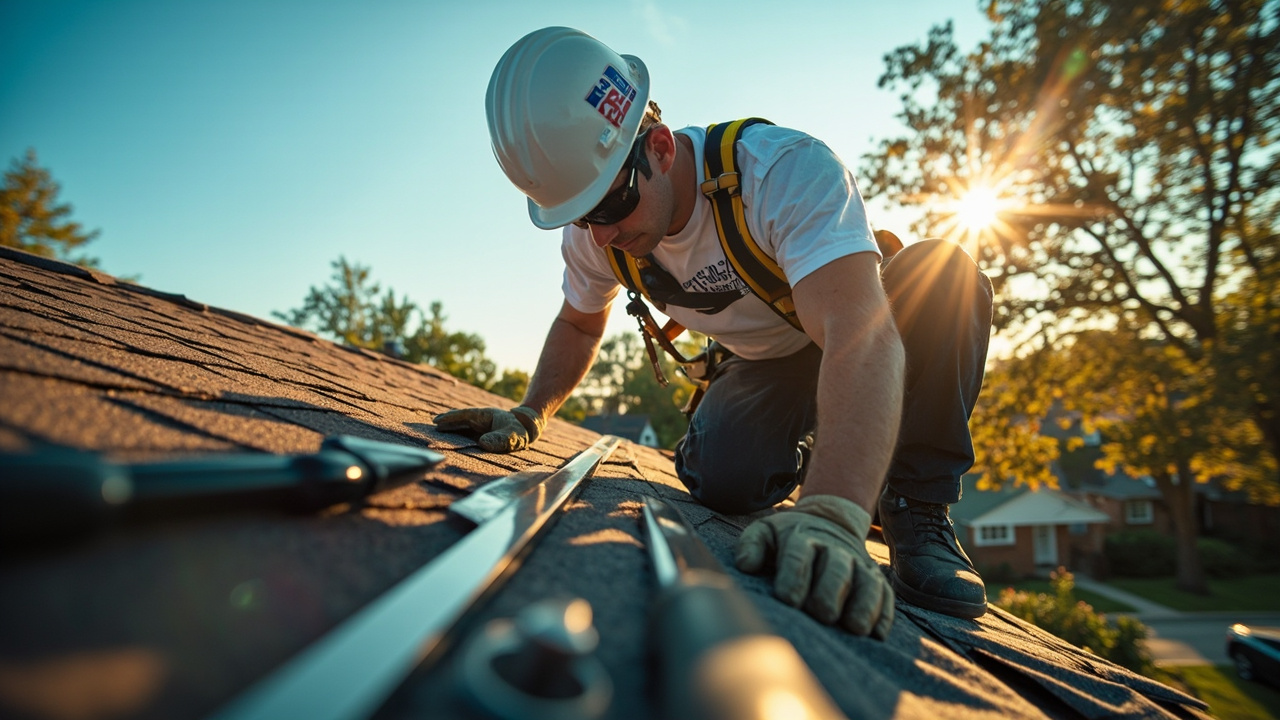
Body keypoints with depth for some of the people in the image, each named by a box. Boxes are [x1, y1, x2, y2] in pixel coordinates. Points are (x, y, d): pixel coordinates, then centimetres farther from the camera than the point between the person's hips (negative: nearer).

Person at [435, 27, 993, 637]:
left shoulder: (790, 169, -35)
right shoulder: (593, 233, -17)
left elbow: (860, 337, -49)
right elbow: (580, 324, 4)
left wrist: (831, 514, -62)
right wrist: (529, 413, -12)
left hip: (861, 332, -2)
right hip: (765, 368, 3)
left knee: (946, 274, -34)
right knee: (721, 481, -27)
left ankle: (915, 506, -19)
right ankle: (803, 449, 9)